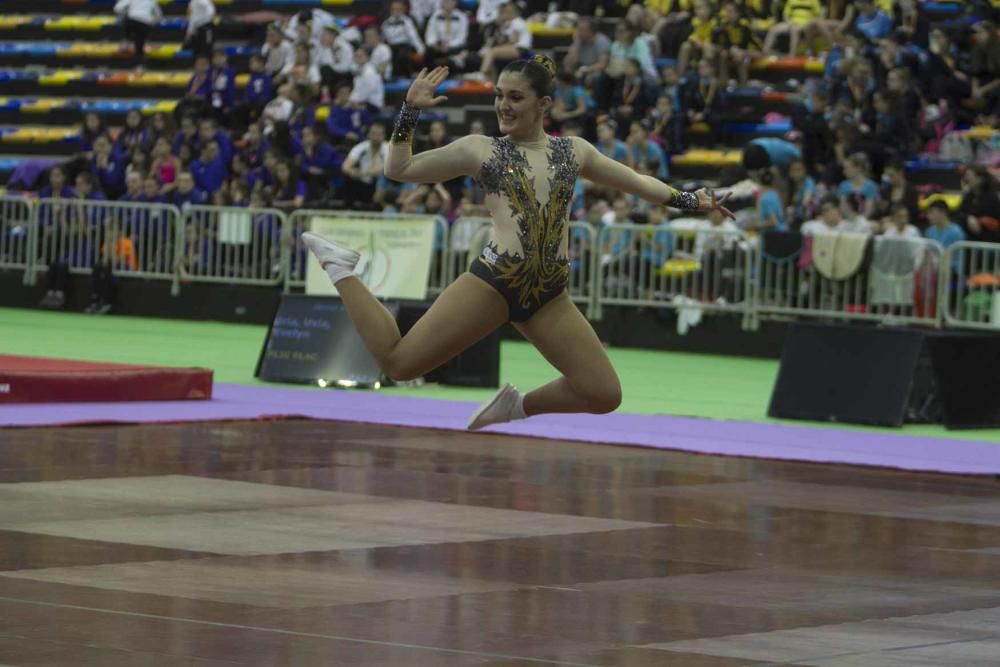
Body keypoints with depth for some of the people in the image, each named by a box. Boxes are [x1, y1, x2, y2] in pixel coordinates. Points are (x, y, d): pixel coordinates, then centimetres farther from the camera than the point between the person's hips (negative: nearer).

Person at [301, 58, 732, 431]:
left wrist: (687, 201, 20)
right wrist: (411, 111, 0)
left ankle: (516, 406, 22)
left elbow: (636, 182, 25)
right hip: (493, 282, -3)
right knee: (398, 362, -7)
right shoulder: (479, 149, 7)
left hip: (549, 296, 3)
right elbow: (398, 169, 8)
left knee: (604, 395, -3)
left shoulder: (573, 150, 14)